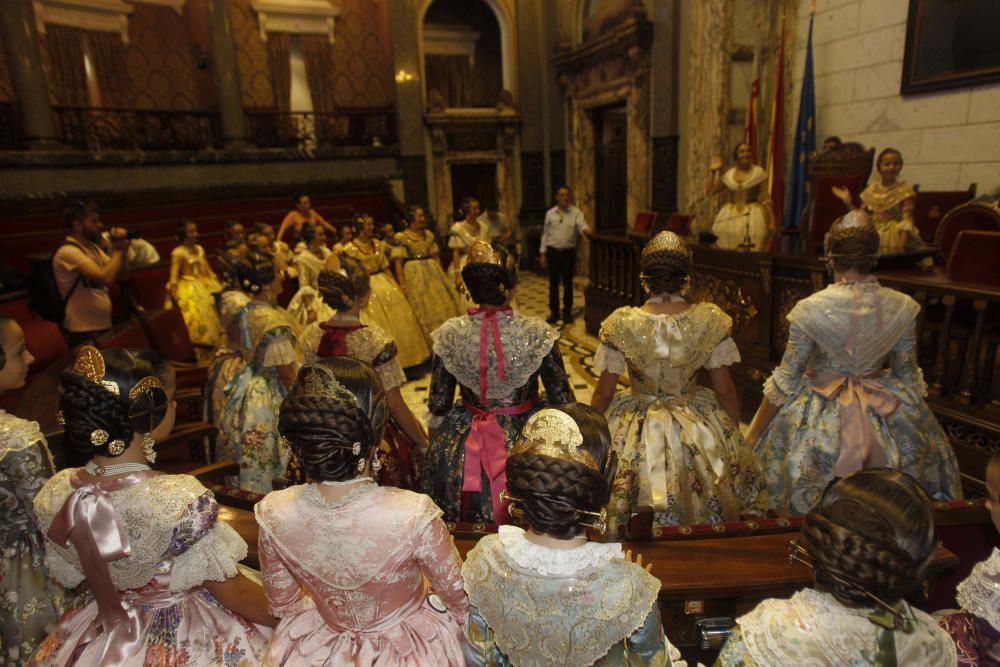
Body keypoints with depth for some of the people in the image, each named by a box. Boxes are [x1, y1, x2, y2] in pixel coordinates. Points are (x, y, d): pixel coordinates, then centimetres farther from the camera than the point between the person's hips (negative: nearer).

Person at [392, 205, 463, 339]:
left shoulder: (429, 235, 10)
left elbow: (436, 257, 14)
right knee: (423, 309, -2)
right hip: (414, 276, -5)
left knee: (441, 304, 5)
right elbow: (398, 263, -9)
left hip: (432, 273, 5)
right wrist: (402, 285, -15)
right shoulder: (401, 237, -5)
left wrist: (441, 276, 8)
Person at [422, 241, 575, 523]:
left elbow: (438, 406, -3)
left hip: (463, 448, 2)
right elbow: (563, 399, -7)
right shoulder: (537, 333, -16)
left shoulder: (449, 334, -12)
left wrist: (436, 451, 15)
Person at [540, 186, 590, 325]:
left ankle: (567, 313, 19)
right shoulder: (550, 213, 5)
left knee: (568, 283, 6)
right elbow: (545, 234, 7)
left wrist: (585, 230, -41)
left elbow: (582, 225, -17)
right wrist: (542, 253, 4)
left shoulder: (576, 212, -1)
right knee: (553, 284, 7)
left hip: (569, 252, -1)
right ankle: (554, 312, 19)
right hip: (553, 251, 1)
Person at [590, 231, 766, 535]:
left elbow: (603, 394, -8)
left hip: (635, 434, -1)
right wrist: (734, 438, 13)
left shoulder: (621, 324, -16)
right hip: (699, 432, 2)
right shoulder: (711, 321, -13)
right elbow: (725, 391, -5)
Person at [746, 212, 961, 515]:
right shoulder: (902, 308, -7)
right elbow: (908, 377, 4)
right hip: (885, 414, 4)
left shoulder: (810, 309, -18)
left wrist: (751, 438, -4)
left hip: (819, 418, -4)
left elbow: (785, 382, -14)